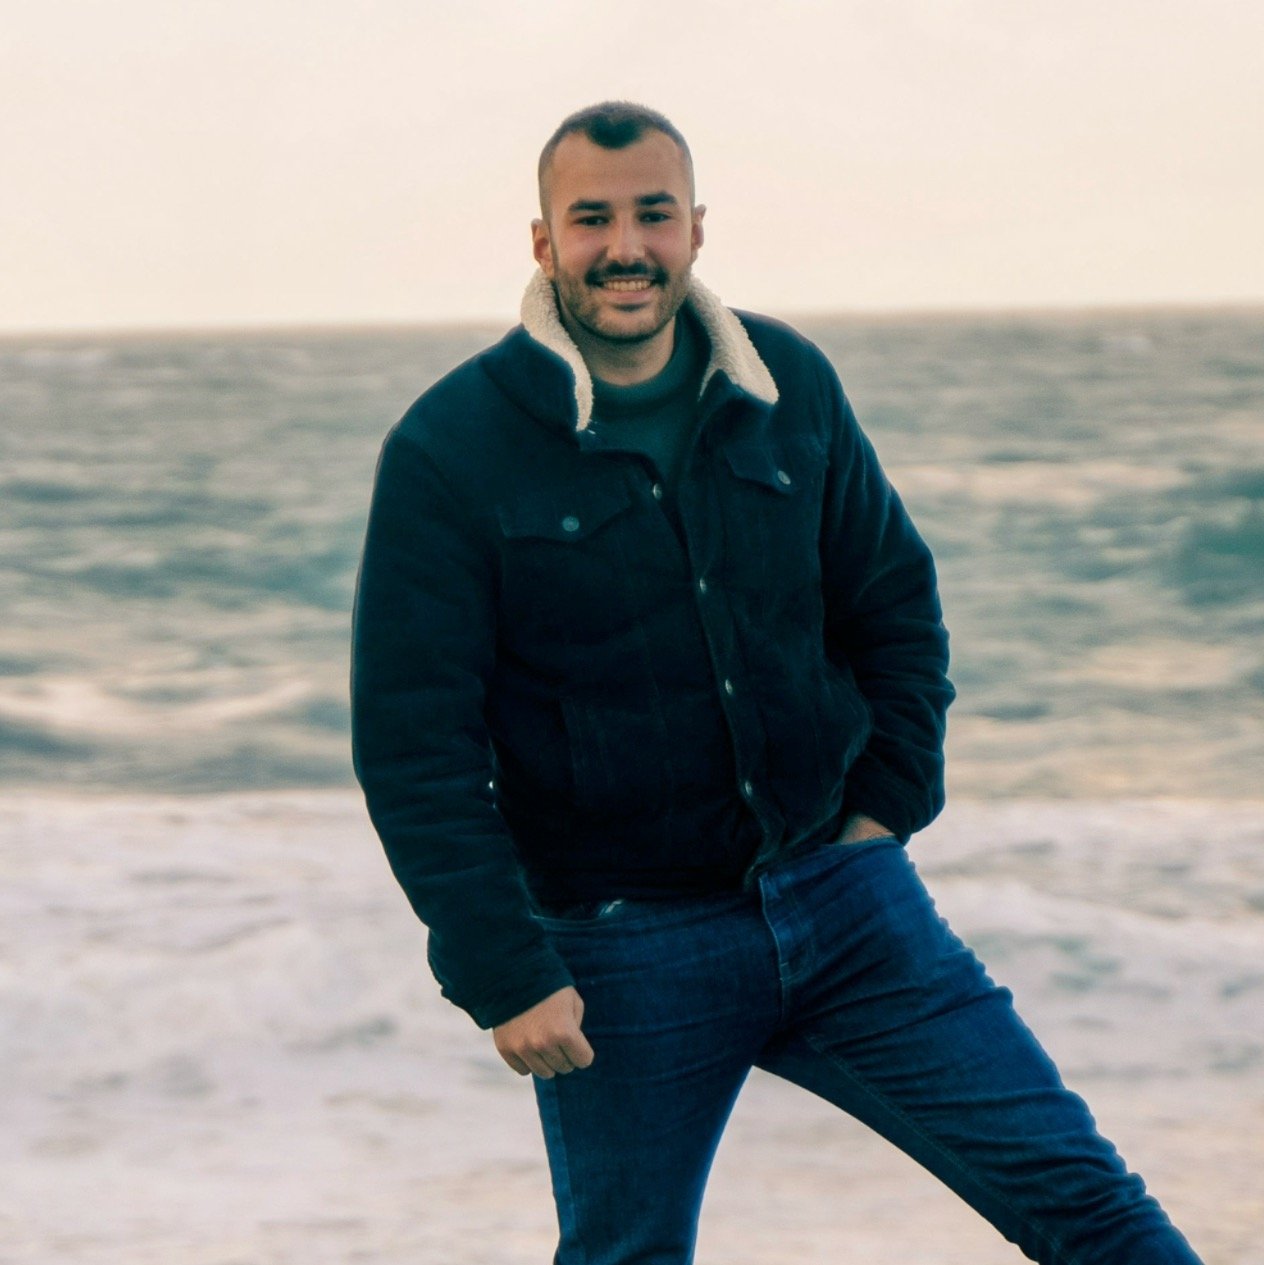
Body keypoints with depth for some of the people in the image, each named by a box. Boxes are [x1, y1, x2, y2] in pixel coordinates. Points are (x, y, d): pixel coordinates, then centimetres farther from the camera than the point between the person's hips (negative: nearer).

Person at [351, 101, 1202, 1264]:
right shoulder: (448, 455, -9)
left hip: (836, 891, 3)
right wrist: (506, 978, -14)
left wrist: (891, 801, 3)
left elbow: (897, 603, 15)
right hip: (622, 947, -3)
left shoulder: (790, 385, 3)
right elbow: (414, 747, -10)